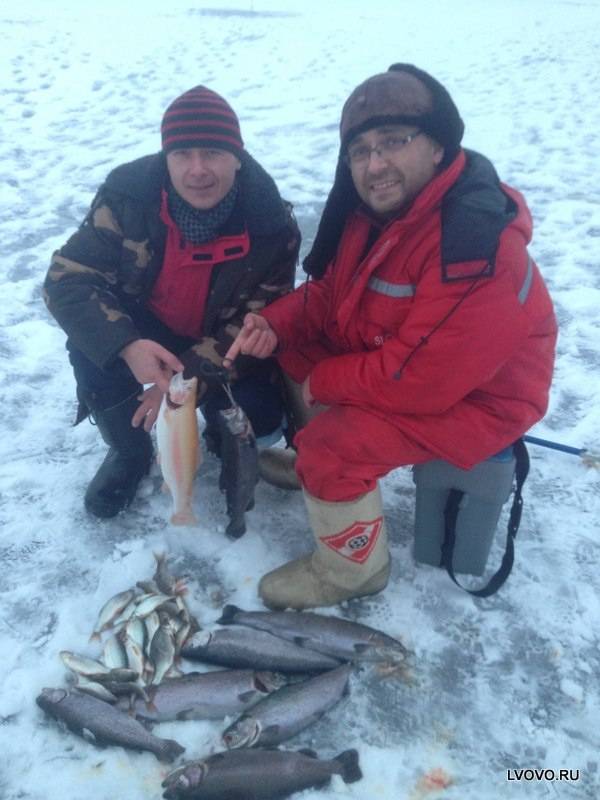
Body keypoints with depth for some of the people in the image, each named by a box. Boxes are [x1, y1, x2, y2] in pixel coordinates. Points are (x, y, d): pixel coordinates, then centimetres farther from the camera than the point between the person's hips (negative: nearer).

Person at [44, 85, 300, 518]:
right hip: (146, 332, 1)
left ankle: (224, 436, 16)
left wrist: (193, 377, -35)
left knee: (260, 417, -25)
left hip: (226, 347, 0)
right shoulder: (128, 192, -23)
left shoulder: (273, 225, -24)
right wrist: (126, 346, -42)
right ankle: (129, 452, 0)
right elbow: (66, 278, -23)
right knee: (91, 344, -29)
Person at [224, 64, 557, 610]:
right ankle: (308, 458, 25)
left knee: (333, 444, -25)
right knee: (292, 344, 7)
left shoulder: (478, 248, -33)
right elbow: (331, 293, 7)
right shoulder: (376, 207, -5)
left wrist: (322, 383, -18)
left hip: (473, 397, -9)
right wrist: (275, 324, -12)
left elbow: (418, 380, -32)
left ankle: (352, 571, 2)